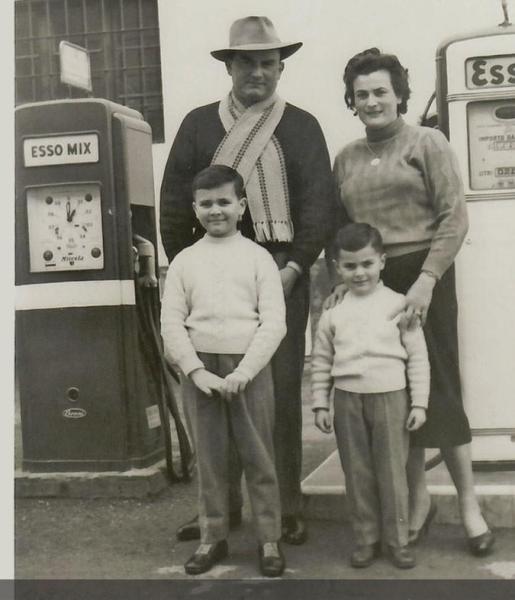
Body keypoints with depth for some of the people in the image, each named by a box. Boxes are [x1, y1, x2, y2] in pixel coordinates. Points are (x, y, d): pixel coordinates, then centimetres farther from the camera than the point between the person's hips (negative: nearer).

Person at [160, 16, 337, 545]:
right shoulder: (198, 124, 11)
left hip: (281, 273, -1)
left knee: (283, 392, 0)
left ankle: (288, 509, 10)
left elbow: (320, 205, 2)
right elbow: (174, 204, 9)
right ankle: (222, 506, 15)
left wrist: (294, 269, -8)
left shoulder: (301, 127, 9)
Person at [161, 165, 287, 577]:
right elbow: (171, 321, 2)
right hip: (200, 369, 2)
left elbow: (274, 322, -5)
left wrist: (244, 371, -14)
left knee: (259, 457, 3)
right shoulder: (184, 261, 6)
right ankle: (213, 538, 20)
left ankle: (270, 540, 13)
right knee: (209, 458, 9)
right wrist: (196, 371, -10)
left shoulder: (257, 257, 1)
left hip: (249, 367, -2)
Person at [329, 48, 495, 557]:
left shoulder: (427, 143, 0)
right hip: (369, 283, 4)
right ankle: (418, 499, 21)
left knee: (438, 386, -2)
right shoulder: (346, 158, 12)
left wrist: (427, 280, -17)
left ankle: (468, 502, 10)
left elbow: (454, 217, -7)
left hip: (421, 276, -4)